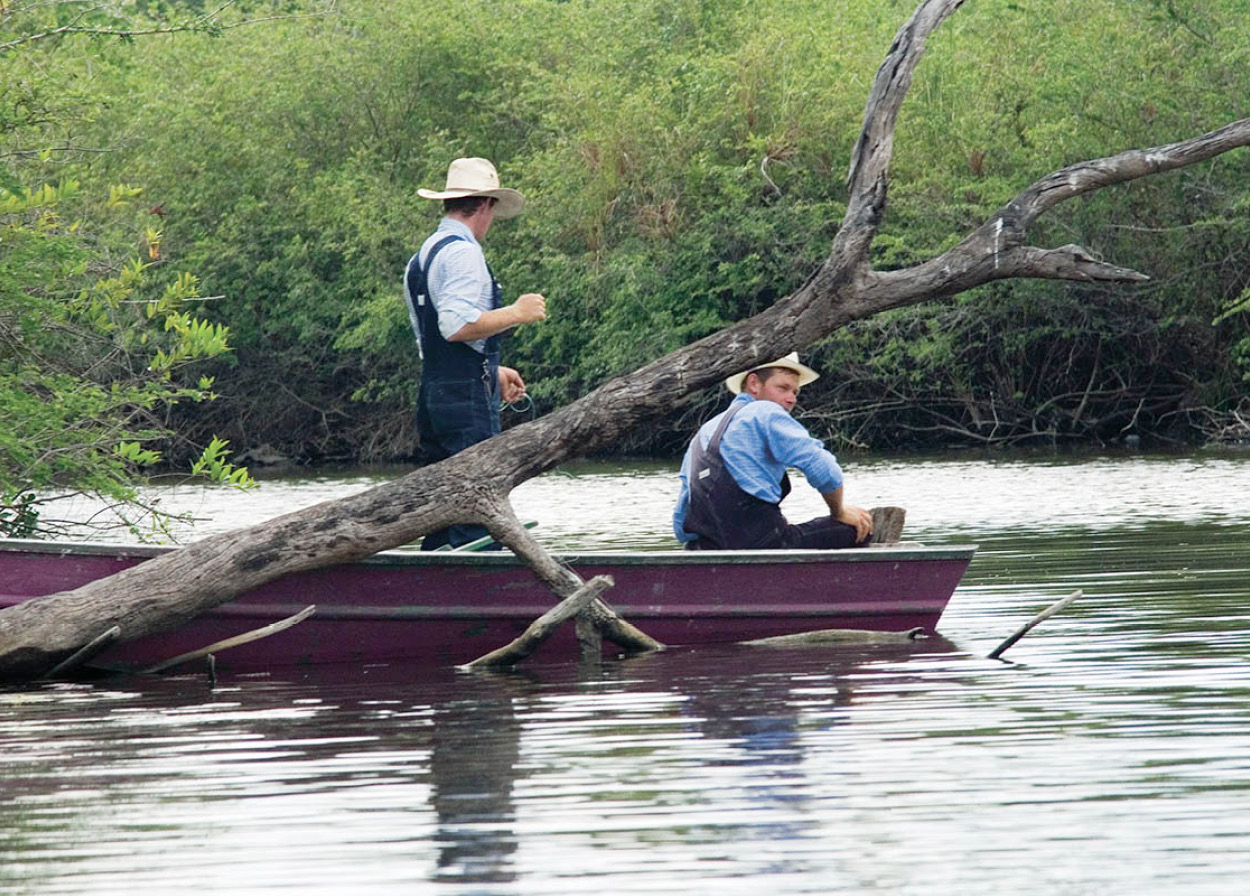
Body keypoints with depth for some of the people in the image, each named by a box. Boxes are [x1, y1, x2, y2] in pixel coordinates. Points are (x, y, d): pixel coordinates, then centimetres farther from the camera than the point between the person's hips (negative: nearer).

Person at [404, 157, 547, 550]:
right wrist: (516, 313, -10)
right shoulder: (463, 252, -11)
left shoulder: (422, 256, 19)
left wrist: (493, 372, 27)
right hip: (467, 398, -9)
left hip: (432, 395, 9)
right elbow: (457, 325, -21)